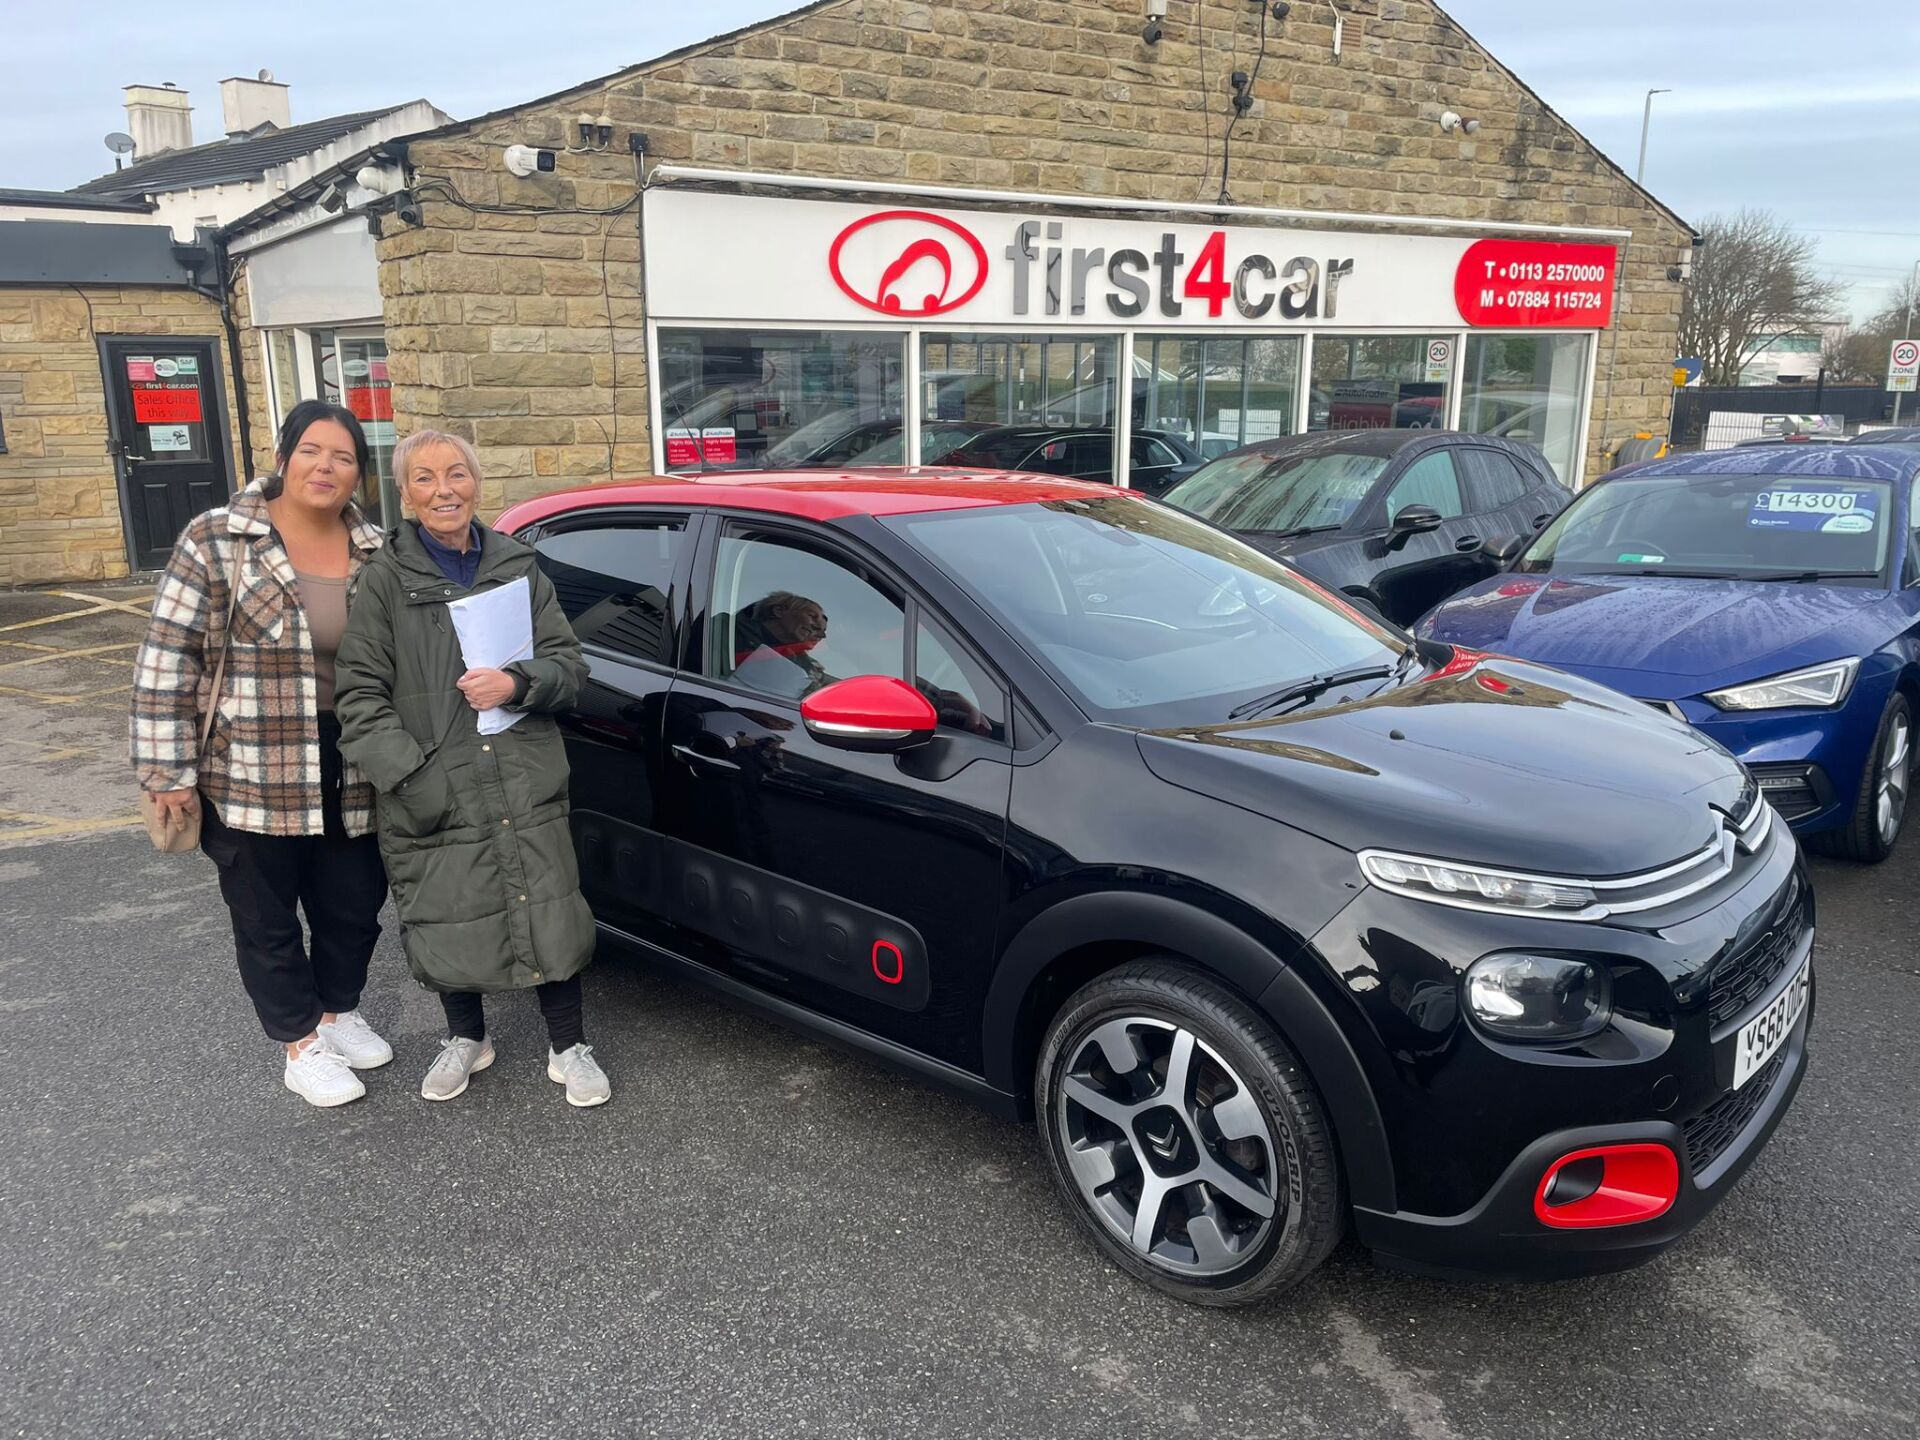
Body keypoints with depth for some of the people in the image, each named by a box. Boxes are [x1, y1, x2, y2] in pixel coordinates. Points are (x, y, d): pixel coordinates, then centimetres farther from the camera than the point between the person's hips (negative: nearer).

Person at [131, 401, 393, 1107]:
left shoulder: (374, 551, 4)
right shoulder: (217, 541, -9)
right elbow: (166, 660, -10)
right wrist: (168, 769, -13)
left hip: (349, 780, 4)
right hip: (252, 779, -4)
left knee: (354, 905, 16)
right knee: (268, 919, 10)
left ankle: (339, 1012, 41)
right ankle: (302, 1047, 28)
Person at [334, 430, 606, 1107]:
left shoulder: (517, 566, 8)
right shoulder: (385, 579, 0)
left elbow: (569, 663, 7)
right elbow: (360, 694, -3)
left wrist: (518, 684, -14)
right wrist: (411, 777, -13)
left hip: (528, 789, 1)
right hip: (433, 797, -1)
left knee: (550, 917, 1)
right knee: (445, 925, 11)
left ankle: (568, 1048, 21)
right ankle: (466, 1038, 37)